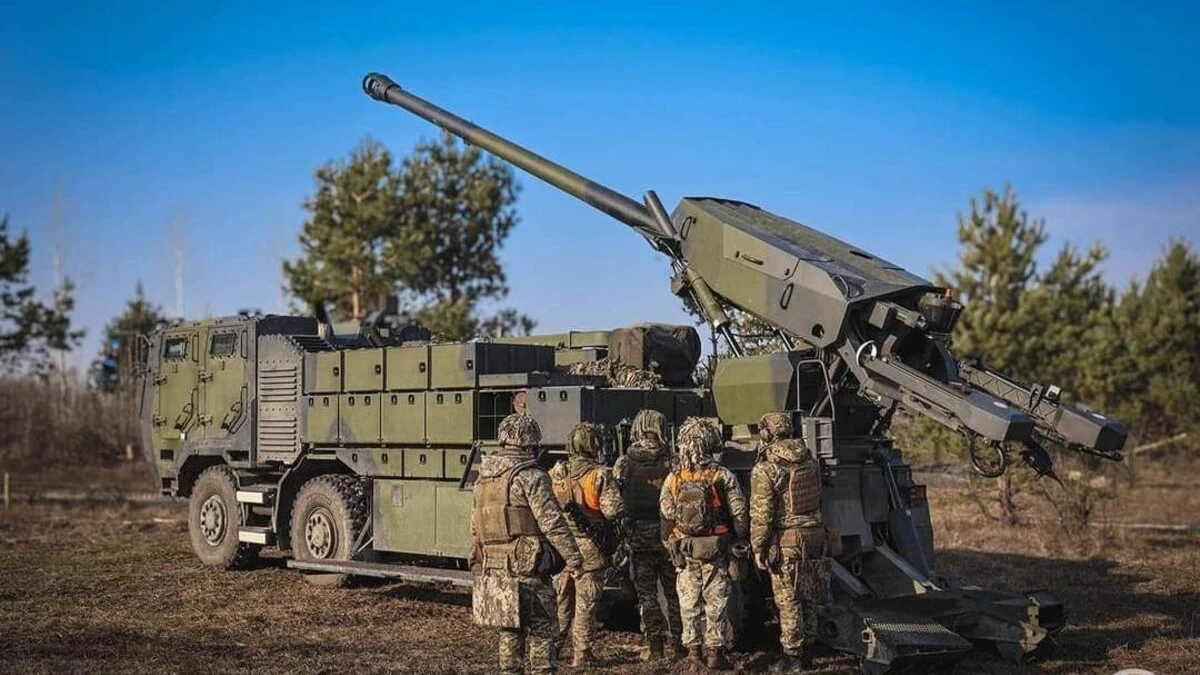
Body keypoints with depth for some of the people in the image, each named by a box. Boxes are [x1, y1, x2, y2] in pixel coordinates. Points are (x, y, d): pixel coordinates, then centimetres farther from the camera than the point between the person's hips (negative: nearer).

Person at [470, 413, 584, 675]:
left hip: (493, 568, 7)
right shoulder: (530, 476, -13)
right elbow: (551, 521, -16)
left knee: (510, 631, 16)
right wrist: (573, 556, -13)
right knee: (542, 631, -1)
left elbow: (475, 524, 18)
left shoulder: (483, 477, 12)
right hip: (526, 566, -7)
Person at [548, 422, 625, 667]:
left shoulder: (556, 473, 1)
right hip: (589, 549, -4)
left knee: (561, 599, 17)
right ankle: (582, 654, 7)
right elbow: (613, 510, -18)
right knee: (585, 603, 3)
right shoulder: (600, 475, -14)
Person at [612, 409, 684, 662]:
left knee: (646, 593, 7)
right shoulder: (671, 462, -6)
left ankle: (655, 646, 6)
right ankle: (678, 644, 15)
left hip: (638, 536, 0)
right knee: (673, 592, 11)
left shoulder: (624, 463, -4)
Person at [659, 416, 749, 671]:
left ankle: (692, 648, 15)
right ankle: (716, 650, 5)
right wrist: (739, 540, 10)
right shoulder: (723, 476, -8)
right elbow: (739, 515, -5)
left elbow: (665, 517, 2)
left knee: (689, 601, 11)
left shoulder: (673, 479, -2)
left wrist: (670, 546, 14)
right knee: (716, 601, 4)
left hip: (684, 551, 2)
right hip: (716, 550, -2)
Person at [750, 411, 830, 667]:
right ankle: (807, 651, 26)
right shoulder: (810, 461, 7)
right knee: (808, 597, 17)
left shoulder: (765, 469, -13)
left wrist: (758, 548, -7)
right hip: (814, 537, 6)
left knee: (789, 601, 2)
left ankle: (792, 655, 6)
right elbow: (819, 500, 14)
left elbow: (761, 514, -14)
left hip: (785, 541, -6)